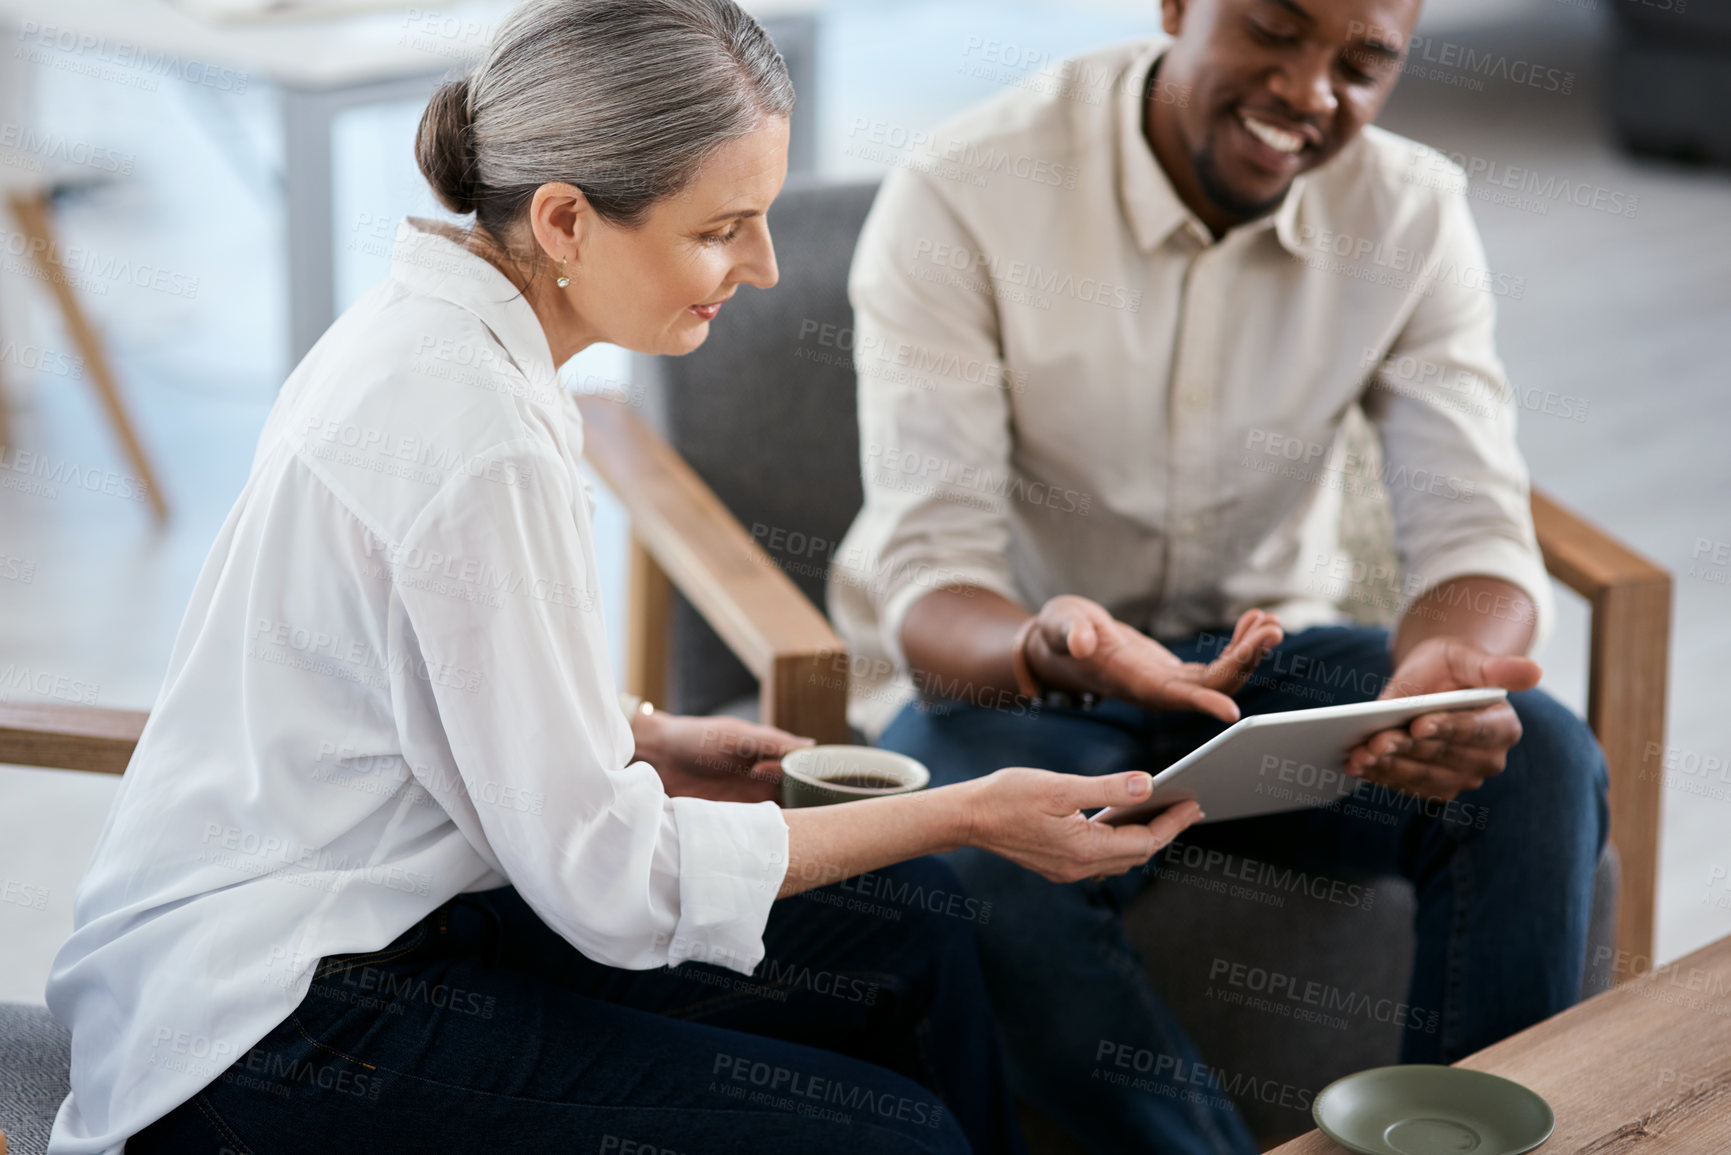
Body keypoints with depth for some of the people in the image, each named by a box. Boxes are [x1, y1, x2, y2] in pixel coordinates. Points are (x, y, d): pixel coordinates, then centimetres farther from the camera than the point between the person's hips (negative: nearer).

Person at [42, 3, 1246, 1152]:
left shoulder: (434, 329, 4)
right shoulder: (469, 429, -25)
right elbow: (601, 878, -21)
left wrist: (647, 741, 5)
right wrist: (966, 814, -16)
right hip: (269, 1029, -9)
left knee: (916, 929, 6)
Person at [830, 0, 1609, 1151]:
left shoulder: (1414, 214, -7)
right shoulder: (958, 201, -19)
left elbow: (1478, 533, -12)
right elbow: (926, 585, -23)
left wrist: (1451, 664, -38)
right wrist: (1051, 650, -48)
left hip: (1257, 649, 4)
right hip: (1001, 670, -3)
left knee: (1541, 763, -24)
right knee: (994, 867, -37)